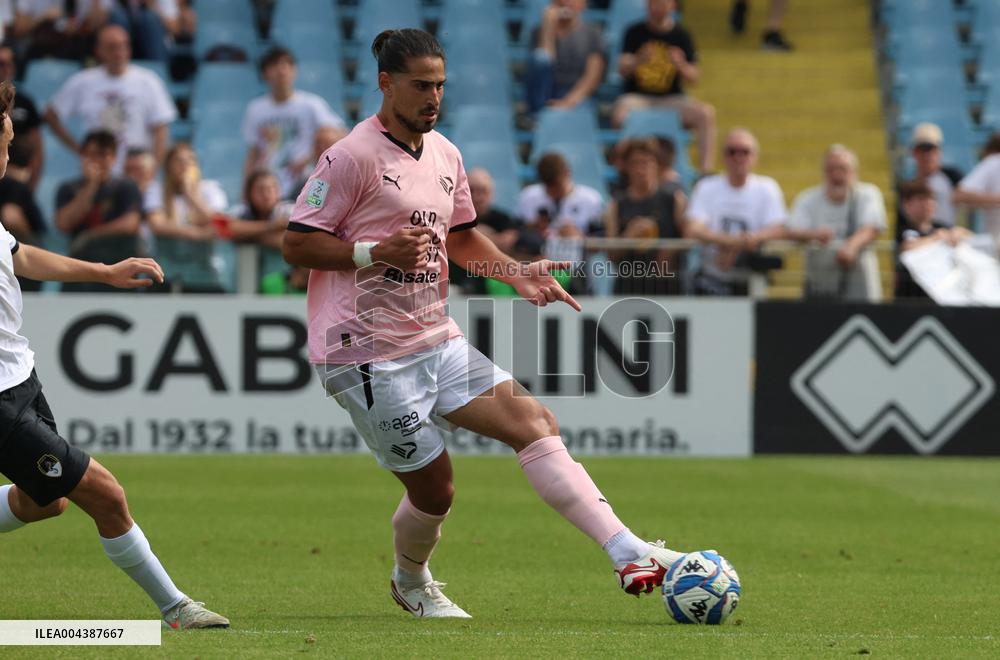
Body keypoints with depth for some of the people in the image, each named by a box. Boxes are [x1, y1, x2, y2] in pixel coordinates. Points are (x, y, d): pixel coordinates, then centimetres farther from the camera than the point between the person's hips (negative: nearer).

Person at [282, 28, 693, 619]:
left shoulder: (445, 155, 12)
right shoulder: (352, 157, -12)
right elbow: (297, 244, -12)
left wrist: (517, 273, 9)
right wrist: (376, 251, -24)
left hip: (436, 340, 7)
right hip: (368, 353, -7)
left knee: (534, 421, -10)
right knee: (434, 489, -3)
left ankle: (629, 554, -18)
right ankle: (412, 584, 30)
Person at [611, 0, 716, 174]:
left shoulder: (681, 35, 6)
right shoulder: (635, 32, 4)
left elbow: (694, 78, 4)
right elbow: (622, 69, -4)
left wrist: (681, 65, -18)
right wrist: (638, 61, -25)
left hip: (671, 99, 1)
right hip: (637, 97, -1)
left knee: (706, 112, -26)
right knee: (621, 114, -35)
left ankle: (706, 168, -27)